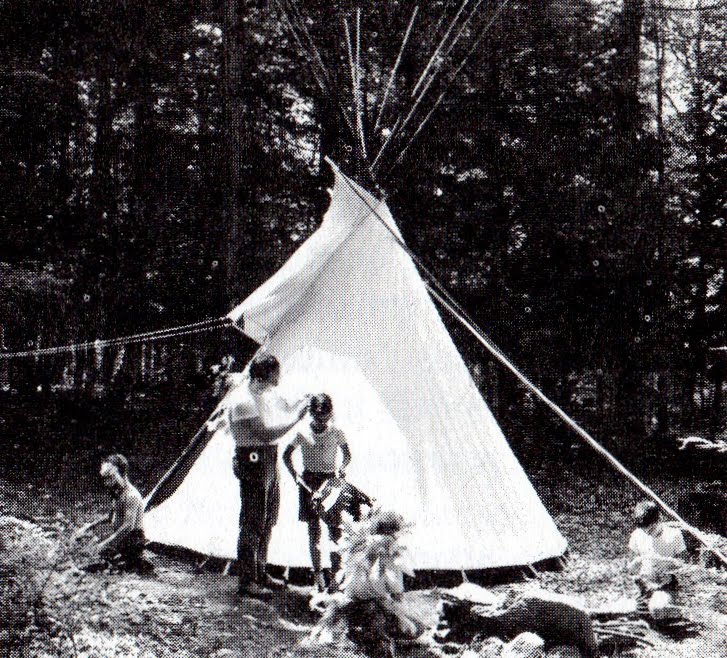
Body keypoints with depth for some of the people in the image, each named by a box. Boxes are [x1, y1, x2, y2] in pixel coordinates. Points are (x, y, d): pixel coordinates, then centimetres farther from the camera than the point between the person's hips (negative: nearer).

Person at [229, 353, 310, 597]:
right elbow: (267, 432, -25)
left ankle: (260, 573, 29)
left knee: (268, 520, 17)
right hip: (253, 462, -10)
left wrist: (303, 403, 2)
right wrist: (295, 418, -19)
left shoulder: (268, 394, 9)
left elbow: (287, 410, 20)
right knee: (253, 523, -5)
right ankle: (247, 581, 2)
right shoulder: (244, 401, -20)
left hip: (270, 460, 10)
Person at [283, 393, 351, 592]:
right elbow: (286, 455, 4)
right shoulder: (303, 433, -4)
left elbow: (347, 455, 8)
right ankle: (317, 572, 11)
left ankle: (336, 572, 6)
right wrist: (295, 475, -8)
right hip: (309, 482, 0)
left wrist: (342, 468, -12)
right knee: (314, 529, 4)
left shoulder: (336, 433, -2)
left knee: (334, 527, -2)